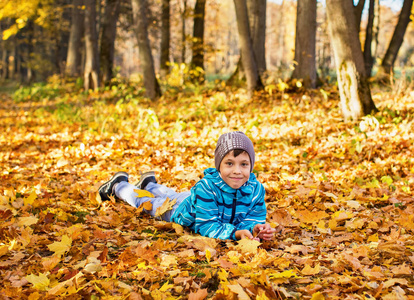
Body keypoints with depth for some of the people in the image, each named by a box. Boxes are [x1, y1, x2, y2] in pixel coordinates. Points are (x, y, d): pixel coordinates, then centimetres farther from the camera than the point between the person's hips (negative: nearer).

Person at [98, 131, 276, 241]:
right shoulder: (207, 186, -46)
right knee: (146, 201, 23)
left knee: (172, 196, 35)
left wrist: (255, 228, -51)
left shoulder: (256, 189, -33)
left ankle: (150, 184, 64)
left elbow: (251, 219, -27)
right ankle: (119, 184, 50)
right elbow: (206, 225, -45)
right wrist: (235, 233, -60)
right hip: (181, 208, -4)